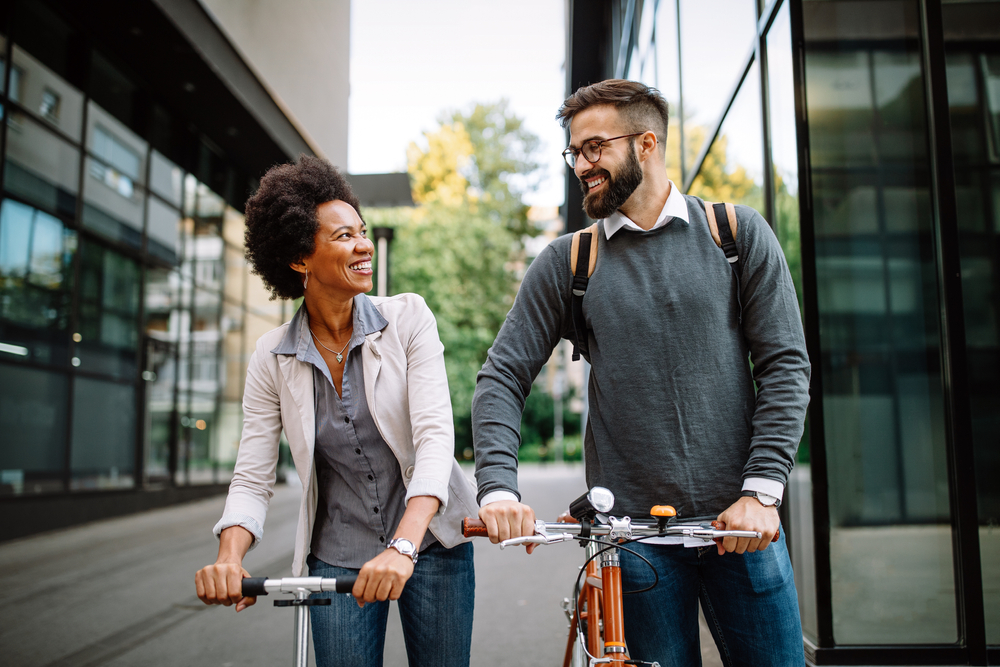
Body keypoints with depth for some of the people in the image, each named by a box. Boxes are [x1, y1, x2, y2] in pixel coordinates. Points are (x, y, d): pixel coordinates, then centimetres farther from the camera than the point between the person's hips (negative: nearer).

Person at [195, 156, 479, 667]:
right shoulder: (272, 357, -5)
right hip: (337, 557, 1)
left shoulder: (408, 317, -10)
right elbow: (252, 479, -4)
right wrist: (229, 557, -25)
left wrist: (403, 547, -32)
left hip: (429, 543, 0)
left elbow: (435, 434, -19)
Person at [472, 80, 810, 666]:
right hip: (633, 534, 0)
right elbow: (503, 377, 2)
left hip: (740, 526, 0)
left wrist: (761, 490, -10)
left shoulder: (739, 234, 4)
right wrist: (499, 486, -13)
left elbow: (786, 365, 0)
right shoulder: (566, 262, 4)